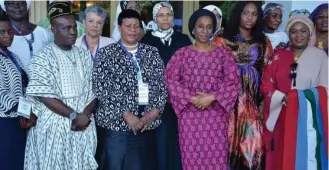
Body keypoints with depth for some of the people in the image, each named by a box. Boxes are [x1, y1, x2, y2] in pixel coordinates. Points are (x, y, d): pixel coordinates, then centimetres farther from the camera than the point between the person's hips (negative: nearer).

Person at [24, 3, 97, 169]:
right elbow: (45, 96, -14)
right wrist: (74, 116, -17)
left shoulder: (84, 55, 7)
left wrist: (86, 114, -10)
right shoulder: (42, 58, -7)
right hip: (54, 127, -3)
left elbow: (93, 89, 5)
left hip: (84, 124, 4)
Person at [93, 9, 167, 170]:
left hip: (148, 121, 3)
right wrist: (126, 114, -13)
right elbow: (100, 89, -8)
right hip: (118, 121, -3)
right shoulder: (106, 53, 0)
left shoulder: (152, 52, 10)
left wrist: (155, 111, -7)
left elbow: (163, 84, 7)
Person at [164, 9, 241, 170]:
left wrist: (212, 97, -13)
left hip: (216, 115, 0)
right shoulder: (182, 53, 4)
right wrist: (191, 98, -12)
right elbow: (171, 80, -2)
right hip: (189, 114, 0)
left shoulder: (223, 53, 4)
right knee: (191, 157, 5)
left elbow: (233, 81, -2)